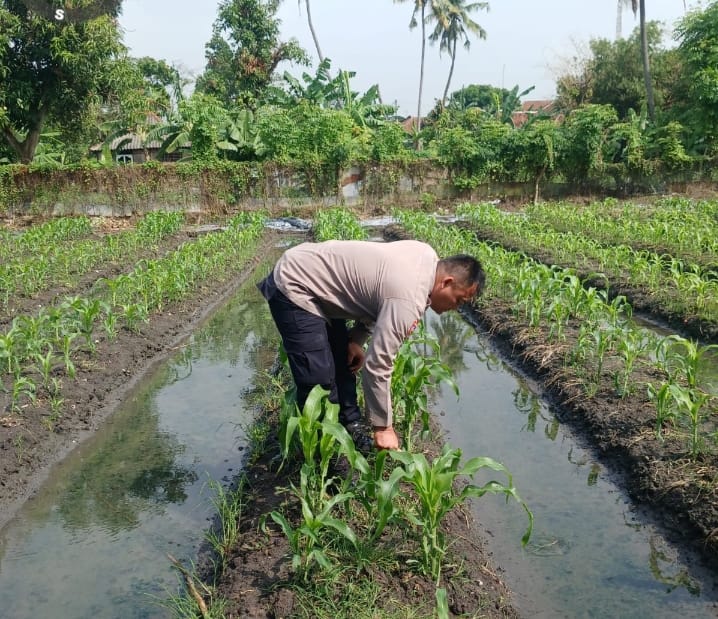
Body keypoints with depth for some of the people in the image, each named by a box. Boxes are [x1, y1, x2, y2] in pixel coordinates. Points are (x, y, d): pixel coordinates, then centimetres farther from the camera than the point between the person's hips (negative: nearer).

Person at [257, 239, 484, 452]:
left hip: (308, 270, 10)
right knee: (319, 380, -11)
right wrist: (383, 427, -14)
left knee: (344, 361, 15)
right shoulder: (408, 300, -27)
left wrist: (357, 339, 7)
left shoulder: (428, 257, 1)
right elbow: (377, 365, -25)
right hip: (294, 287, -10)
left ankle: (350, 430, 28)